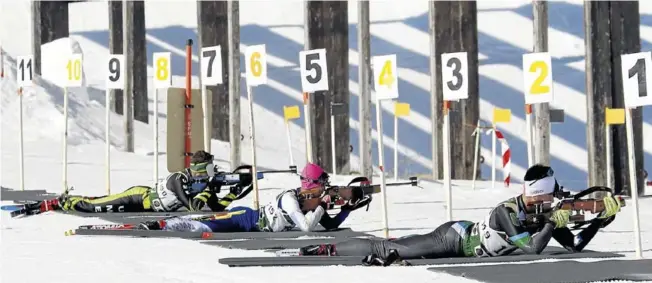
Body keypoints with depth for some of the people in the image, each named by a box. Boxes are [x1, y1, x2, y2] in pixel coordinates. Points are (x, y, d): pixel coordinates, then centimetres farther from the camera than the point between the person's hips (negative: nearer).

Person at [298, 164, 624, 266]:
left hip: (463, 238, 7)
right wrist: (554, 223, -31)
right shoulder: (506, 212, -30)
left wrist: (603, 218, -16)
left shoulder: (543, 215, -7)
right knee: (389, 249, 1)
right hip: (454, 240, -7)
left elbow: (575, 245, -6)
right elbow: (533, 249, -37)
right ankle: (324, 249, 11)